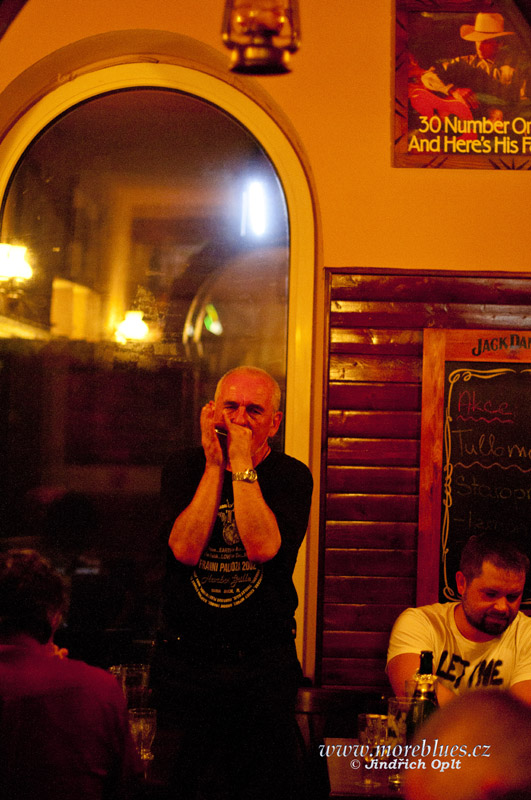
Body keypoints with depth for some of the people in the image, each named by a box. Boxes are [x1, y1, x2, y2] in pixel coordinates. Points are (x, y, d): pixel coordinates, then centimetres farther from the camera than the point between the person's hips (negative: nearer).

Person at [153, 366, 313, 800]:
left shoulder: (292, 476, -3)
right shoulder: (184, 468, 2)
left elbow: (263, 547, -20)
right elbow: (185, 549, -14)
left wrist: (242, 465, -16)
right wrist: (215, 466, -13)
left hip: (263, 664, -1)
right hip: (186, 661, 1)